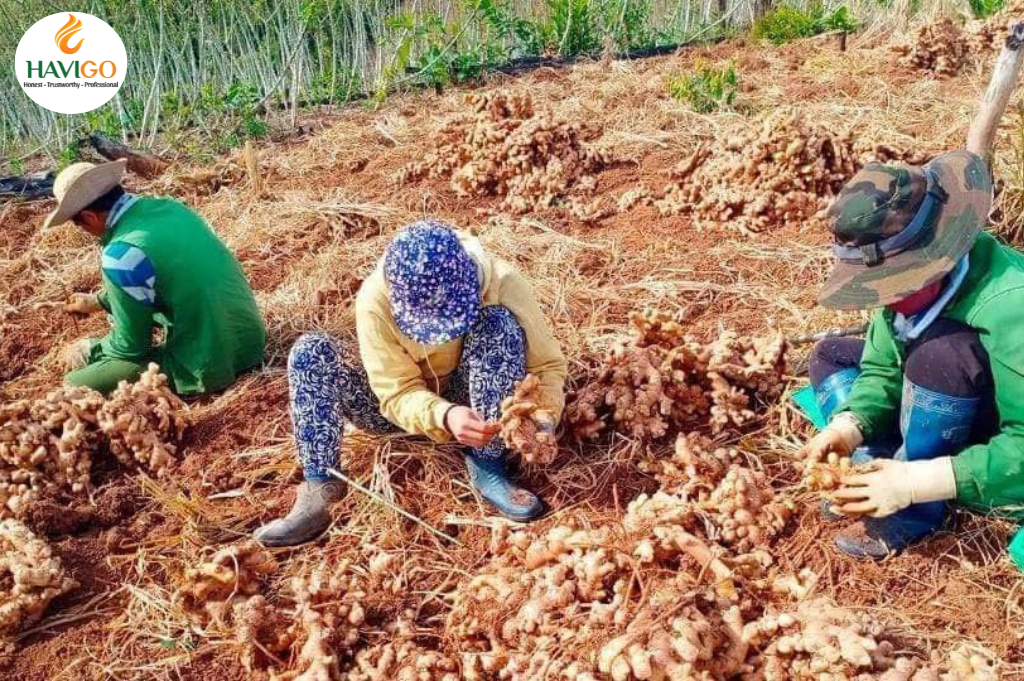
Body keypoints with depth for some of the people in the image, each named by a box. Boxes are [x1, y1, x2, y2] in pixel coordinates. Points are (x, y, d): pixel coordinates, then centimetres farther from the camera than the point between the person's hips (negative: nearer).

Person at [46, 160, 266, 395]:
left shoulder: (121, 255, -20)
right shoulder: (168, 206, 4)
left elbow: (131, 345, -7)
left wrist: (89, 351, 11)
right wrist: (100, 301, 33)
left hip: (211, 367, -8)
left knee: (76, 382, -1)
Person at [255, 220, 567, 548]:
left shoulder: (501, 283, -26)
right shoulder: (375, 299, -27)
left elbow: (548, 363, -18)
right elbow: (399, 395, -24)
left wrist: (544, 418, -38)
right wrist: (445, 416, -45)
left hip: (470, 402, 0)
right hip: (408, 408, 1)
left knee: (500, 324, -31)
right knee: (311, 351, -23)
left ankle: (487, 470, -27)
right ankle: (318, 489, -29)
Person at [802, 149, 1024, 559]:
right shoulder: (915, 277, -13)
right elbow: (883, 371, -5)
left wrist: (916, 483, -38)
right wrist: (848, 428, -24)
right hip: (945, 420, 8)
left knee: (939, 348, -35)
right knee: (831, 355, 4)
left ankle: (915, 510, -17)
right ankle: (878, 474, -11)